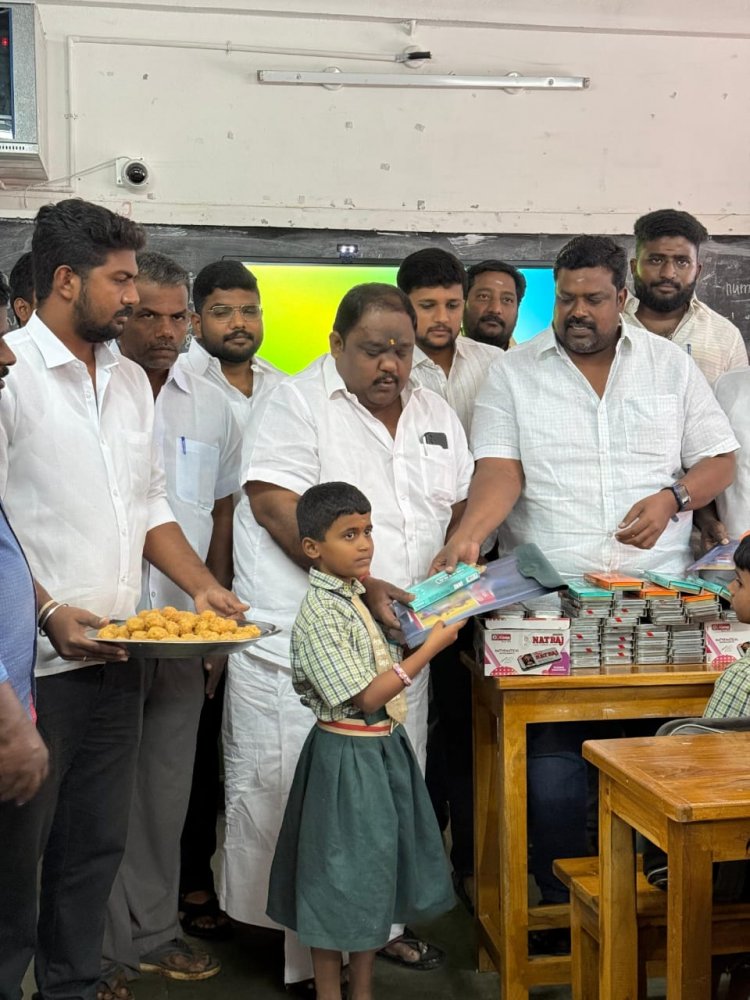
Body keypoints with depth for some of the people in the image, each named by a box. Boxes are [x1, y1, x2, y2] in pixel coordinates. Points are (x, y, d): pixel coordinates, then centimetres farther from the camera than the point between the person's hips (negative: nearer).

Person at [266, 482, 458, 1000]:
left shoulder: (354, 597, 8)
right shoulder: (319, 613, -20)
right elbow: (366, 696, -21)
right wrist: (431, 647, -20)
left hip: (383, 748, 9)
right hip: (349, 756, -9)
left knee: (379, 871, 17)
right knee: (342, 878, 5)